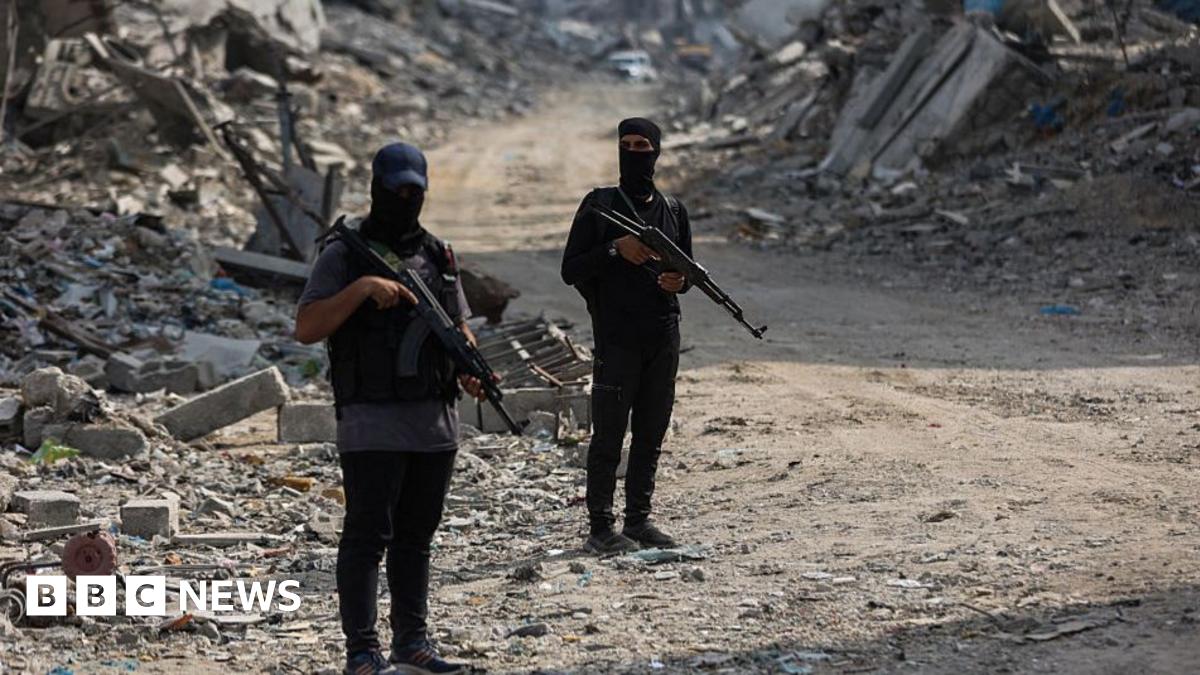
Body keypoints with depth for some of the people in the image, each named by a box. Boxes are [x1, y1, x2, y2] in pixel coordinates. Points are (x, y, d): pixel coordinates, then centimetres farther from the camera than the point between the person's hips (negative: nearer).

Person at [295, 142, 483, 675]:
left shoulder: (439, 256, 15)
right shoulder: (344, 255, -2)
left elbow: (460, 326, 20)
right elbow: (306, 329, -10)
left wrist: (471, 370, -1)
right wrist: (363, 287, -21)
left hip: (436, 422, 6)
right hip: (372, 424, -6)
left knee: (416, 536, 12)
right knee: (368, 535, -6)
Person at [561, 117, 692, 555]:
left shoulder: (673, 210, 12)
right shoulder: (599, 206, -1)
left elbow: (687, 268, 21)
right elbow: (571, 270, -4)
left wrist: (680, 281, -3)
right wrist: (616, 249, -17)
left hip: (664, 338, 5)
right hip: (616, 338, -5)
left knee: (650, 435, 9)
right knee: (609, 435, -5)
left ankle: (639, 520, 16)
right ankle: (600, 528, -2)